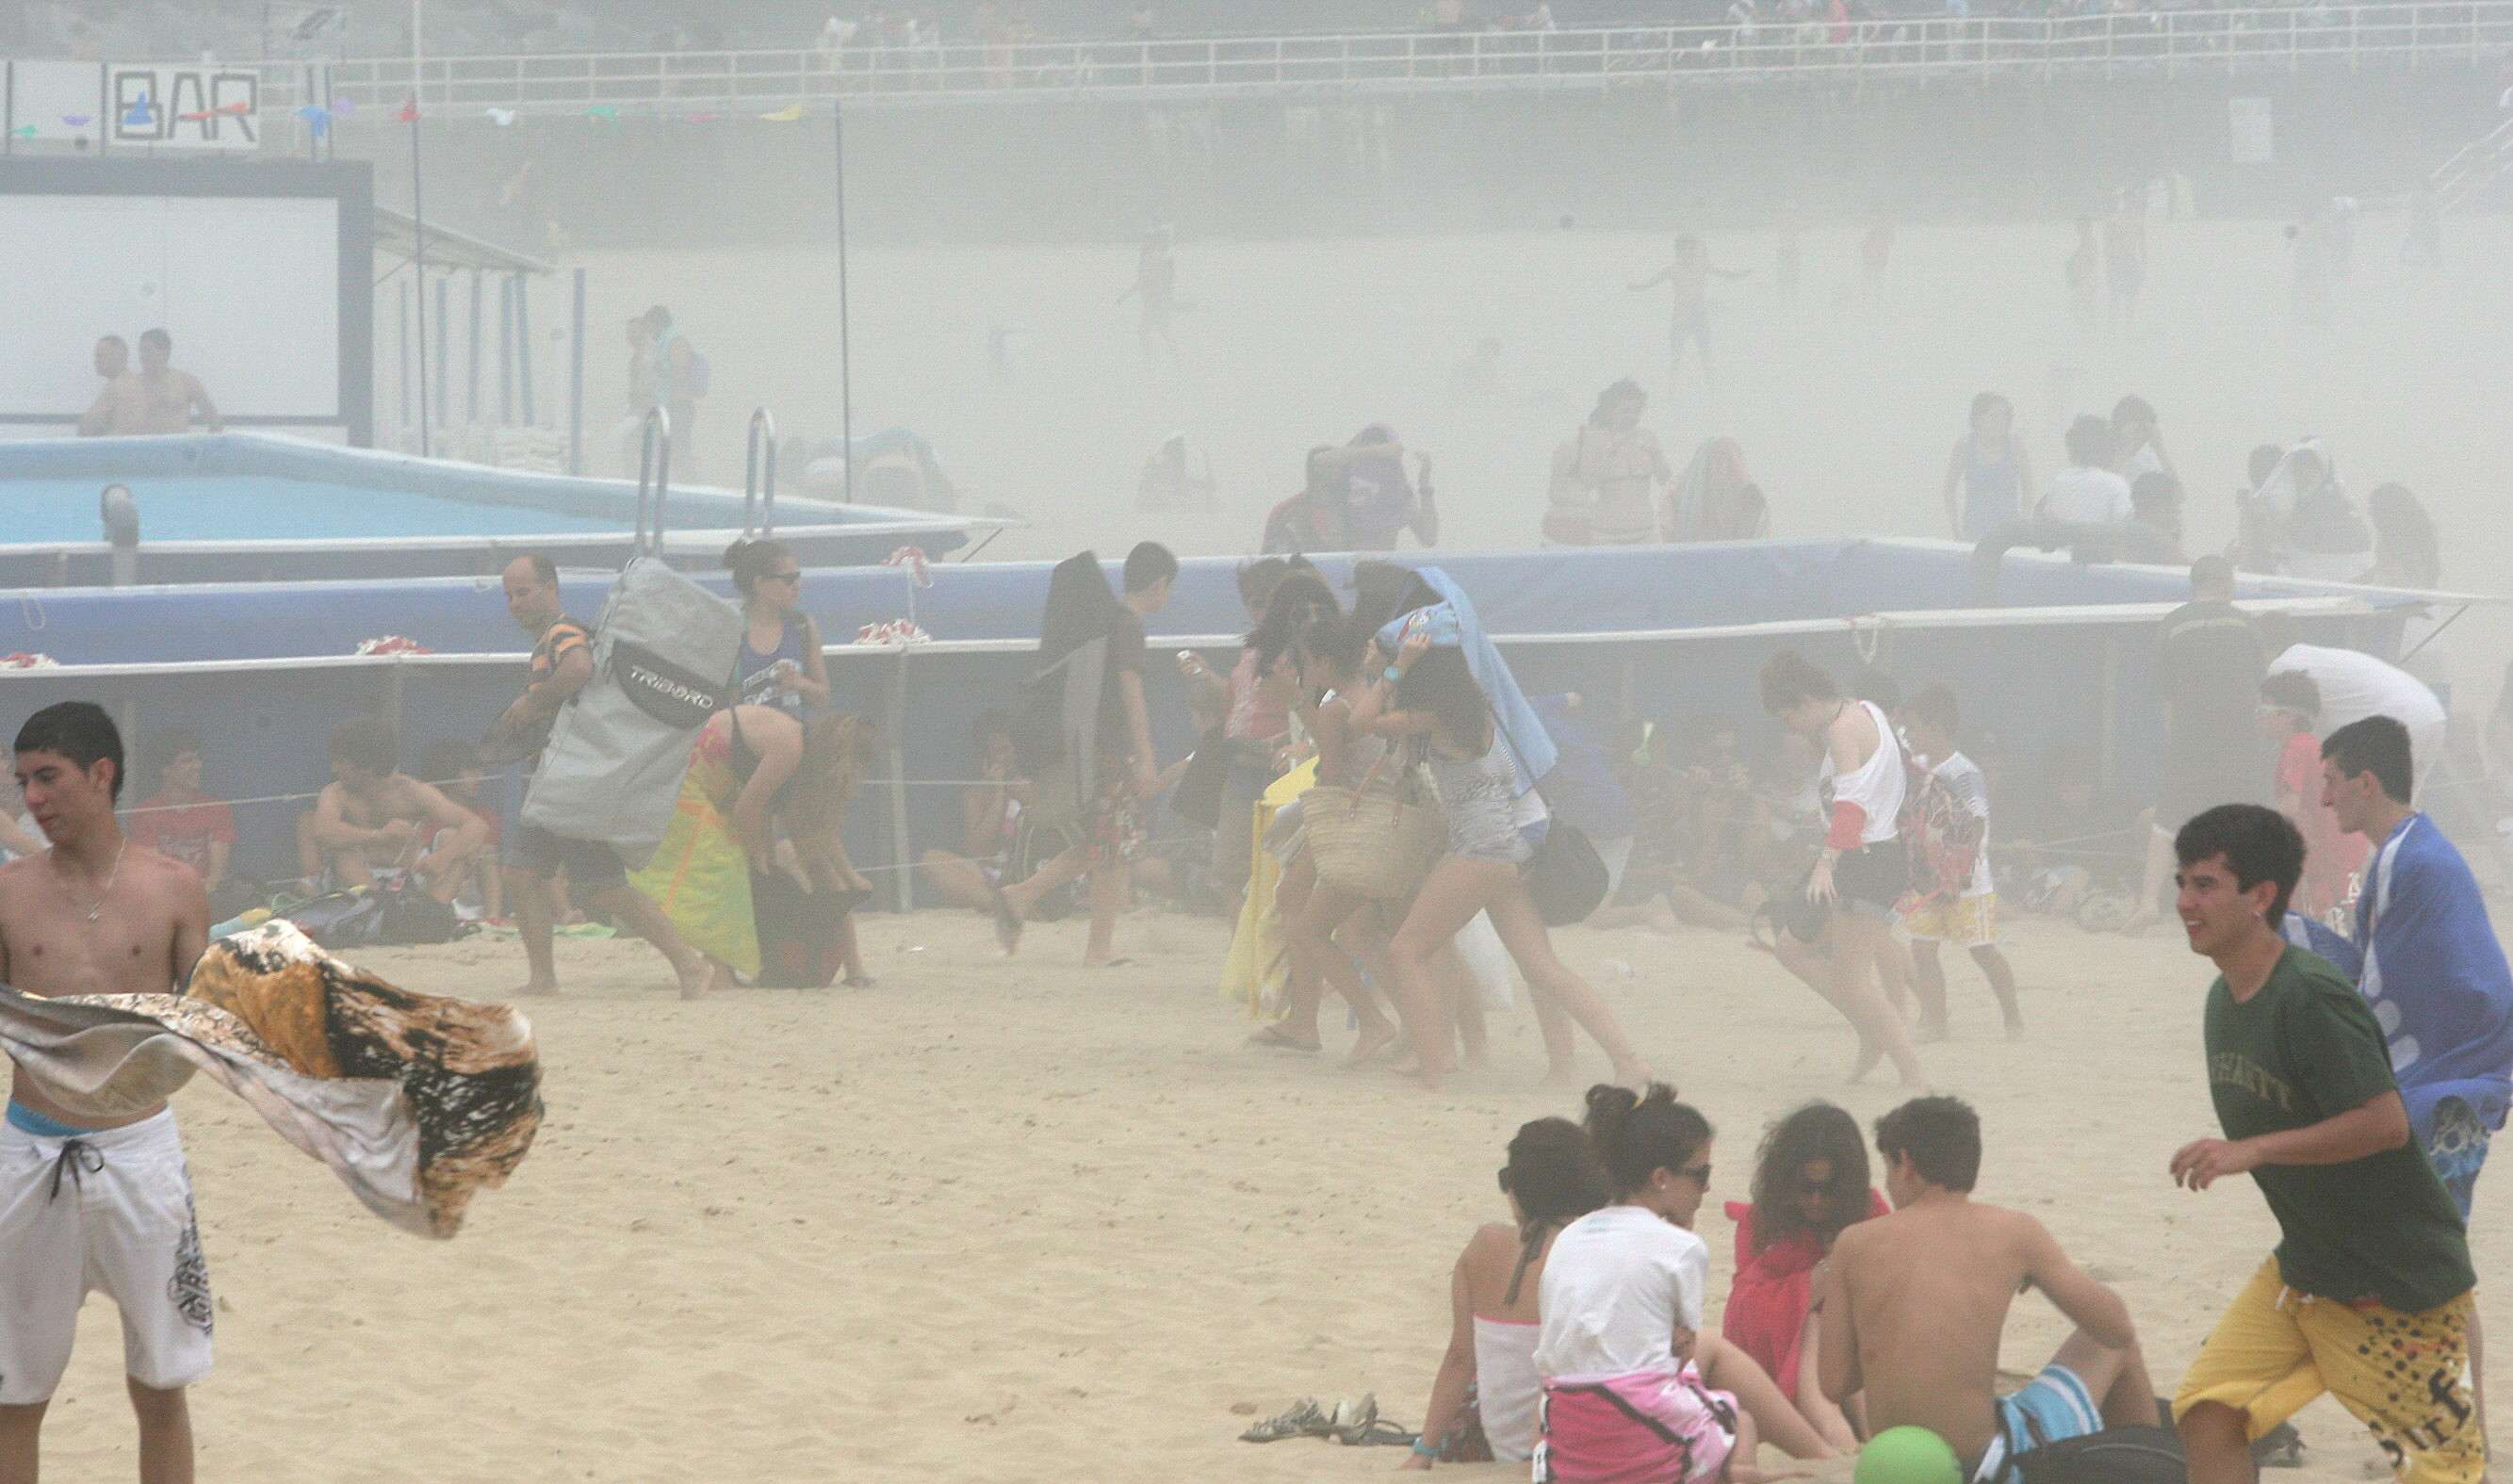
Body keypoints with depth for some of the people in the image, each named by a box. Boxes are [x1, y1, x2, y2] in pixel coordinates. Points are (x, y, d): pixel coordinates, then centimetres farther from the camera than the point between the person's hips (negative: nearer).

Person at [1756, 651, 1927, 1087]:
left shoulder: (1844, 729, -16)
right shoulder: (1863, 713, 13)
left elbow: (1851, 804, -31)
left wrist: (1827, 864, -39)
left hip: (1867, 863, -11)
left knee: (1850, 981, -10)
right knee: (1791, 947, 15)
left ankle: (1914, 1076, -9)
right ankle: (1872, 1034, 11)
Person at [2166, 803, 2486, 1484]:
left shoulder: (2312, 1000, -23)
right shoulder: (2226, 999, 6)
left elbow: (2385, 1122, -29)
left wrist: (2251, 1151, -28)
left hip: (2397, 1279, -9)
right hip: (2302, 1268, 9)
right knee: (2208, 1413, -5)